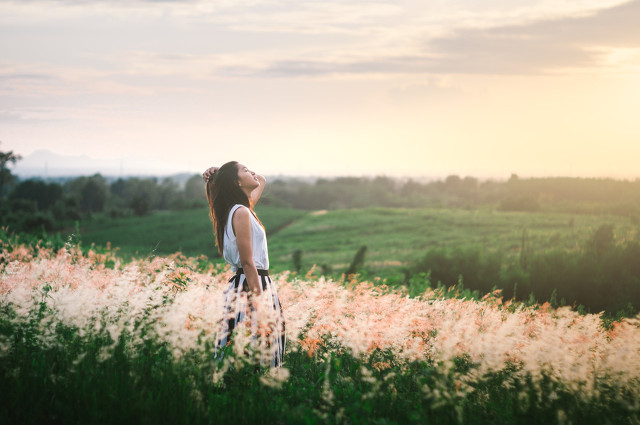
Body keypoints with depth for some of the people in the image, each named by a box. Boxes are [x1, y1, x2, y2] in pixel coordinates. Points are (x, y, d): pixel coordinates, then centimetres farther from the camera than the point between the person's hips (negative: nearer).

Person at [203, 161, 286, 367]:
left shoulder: (245, 209, 15)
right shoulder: (241, 212, -13)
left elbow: (261, 180, 34)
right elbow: (247, 262, -17)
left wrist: (220, 175, 18)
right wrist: (259, 303, -20)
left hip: (257, 283, 10)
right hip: (251, 285, -10)